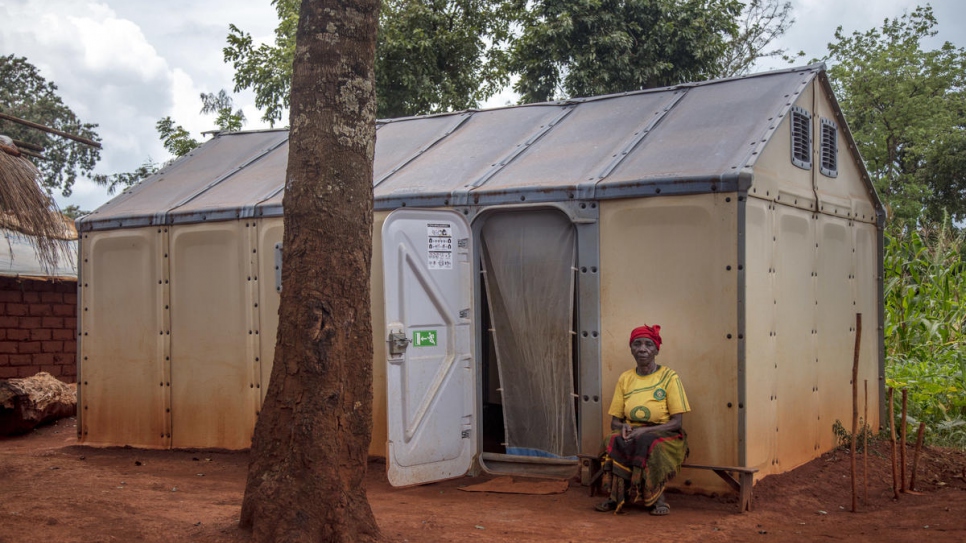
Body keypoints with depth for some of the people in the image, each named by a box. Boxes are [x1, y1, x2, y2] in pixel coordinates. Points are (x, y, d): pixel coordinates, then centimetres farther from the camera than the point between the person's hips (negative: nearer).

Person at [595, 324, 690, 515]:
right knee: (615, 441, -30)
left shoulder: (669, 377, -3)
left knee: (646, 444, -36)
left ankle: (657, 497, -15)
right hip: (632, 434, 3)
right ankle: (617, 497, -19)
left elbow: (677, 422, -8)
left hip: (664, 435, -3)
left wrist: (644, 431, -21)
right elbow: (614, 421, 10)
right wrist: (624, 427, -15)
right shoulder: (625, 379, 8)